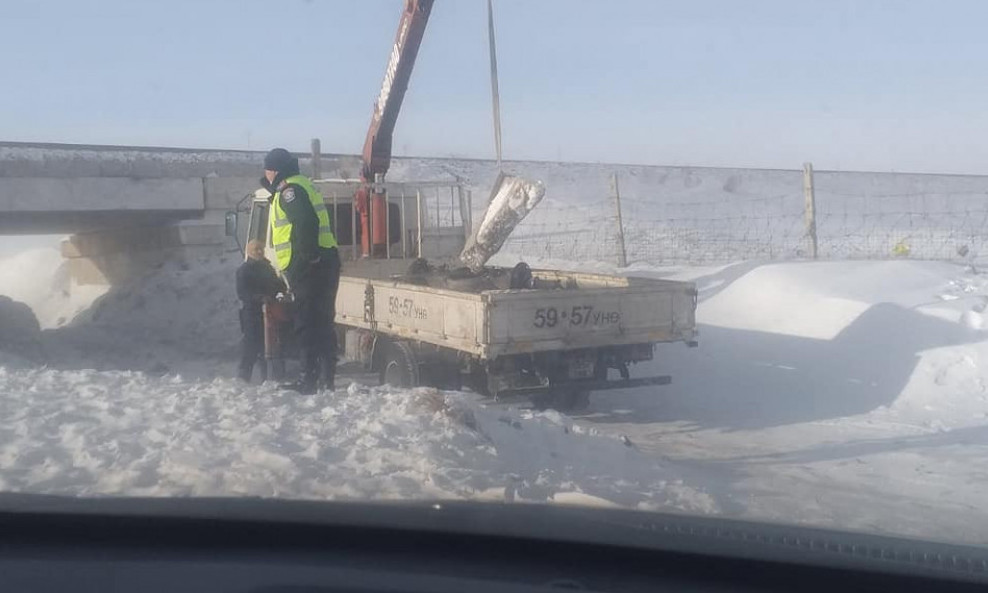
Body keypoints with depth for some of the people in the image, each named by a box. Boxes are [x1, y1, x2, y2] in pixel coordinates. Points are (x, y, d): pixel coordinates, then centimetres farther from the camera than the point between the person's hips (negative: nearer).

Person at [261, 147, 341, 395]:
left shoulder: (290, 190, -9)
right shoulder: (303, 185, 23)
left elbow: (307, 222, -24)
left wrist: (308, 255, -21)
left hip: (307, 266, -10)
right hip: (323, 262, 10)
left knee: (307, 323, -9)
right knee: (322, 321, 13)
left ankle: (308, 380, -8)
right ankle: (327, 378, 18)